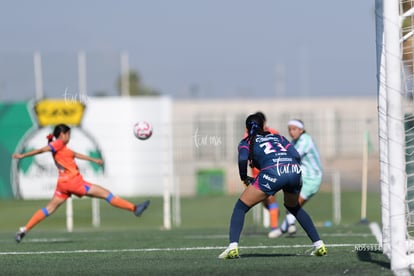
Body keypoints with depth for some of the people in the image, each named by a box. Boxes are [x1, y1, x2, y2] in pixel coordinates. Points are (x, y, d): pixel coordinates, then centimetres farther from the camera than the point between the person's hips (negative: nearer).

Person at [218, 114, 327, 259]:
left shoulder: (246, 142, 23)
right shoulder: (277, 137, 33)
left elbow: (242, 159, 0)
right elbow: (297, 156, 17)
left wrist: (244, 178, 16)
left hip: (272, 171, -4)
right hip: (294, 169, 4)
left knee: (241, 207, 10)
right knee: (294, 207, 33)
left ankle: (232, 248, -8)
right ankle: (319, 244, 25)